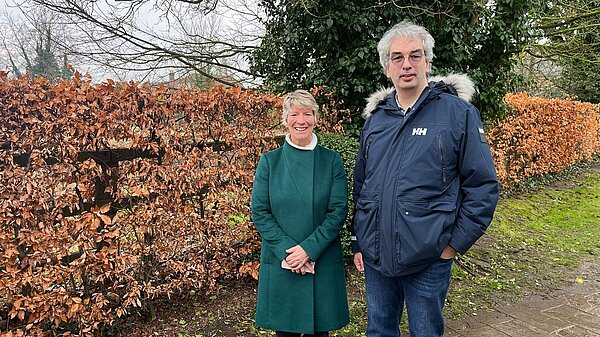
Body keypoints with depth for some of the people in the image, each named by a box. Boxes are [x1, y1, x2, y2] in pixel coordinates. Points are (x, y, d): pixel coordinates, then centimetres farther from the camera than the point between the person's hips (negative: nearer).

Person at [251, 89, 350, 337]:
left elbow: (338, 211, -5)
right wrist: (286, 250, -13)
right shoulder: (270, 161, 1)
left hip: (323, 261, 0)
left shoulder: (332, 161, 0)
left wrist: (309, 249, -15)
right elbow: (259, 213, -2)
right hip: (279, 262, 0)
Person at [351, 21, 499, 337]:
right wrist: (358, 241, 13)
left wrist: (455, 244, -9)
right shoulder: (375, 118, 7)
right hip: (374, 257, 4)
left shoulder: (458, 113, -7)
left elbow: (483, 186, -7)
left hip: (428, 261, -4)